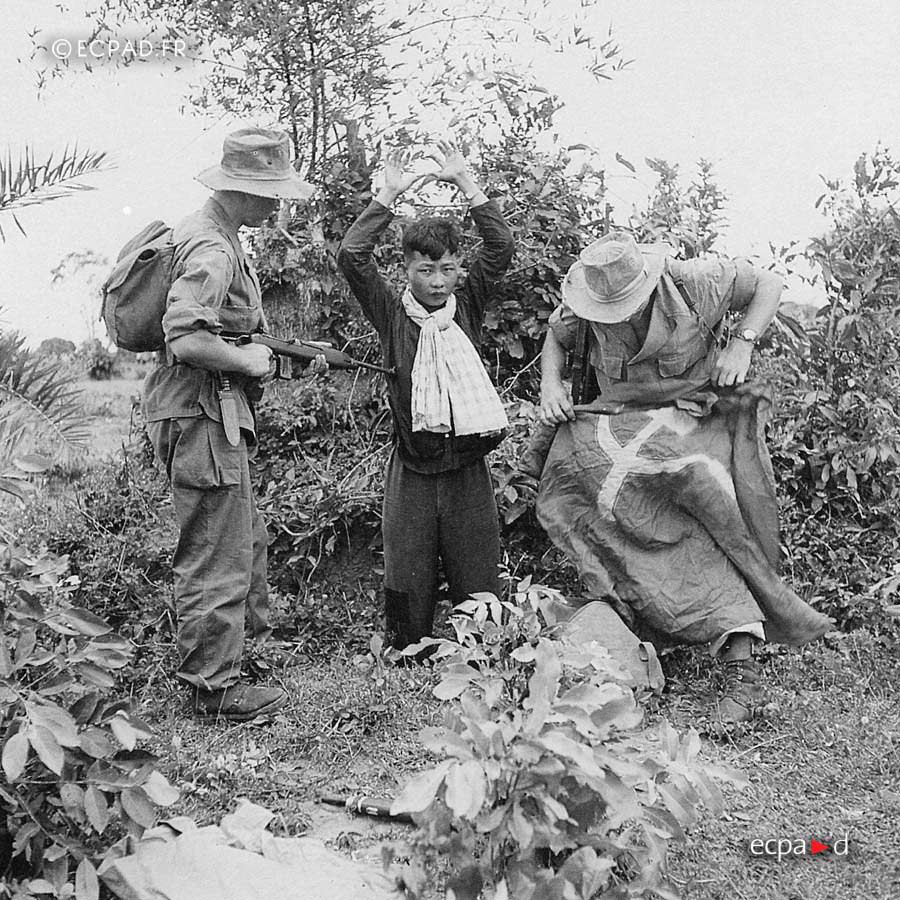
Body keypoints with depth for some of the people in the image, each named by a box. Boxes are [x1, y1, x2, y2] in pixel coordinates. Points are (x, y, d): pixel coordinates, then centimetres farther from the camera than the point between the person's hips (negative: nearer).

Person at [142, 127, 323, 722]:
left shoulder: (212, 234, 13)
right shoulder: (212, 252, -21)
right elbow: (187, 339, -32)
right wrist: (246, 359, -17)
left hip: (218, 412, 11)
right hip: (203, 416, -11)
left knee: (248, 539, 24)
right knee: (218, 558, -2)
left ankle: (252, 641, 42)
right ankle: (217, 688, 10)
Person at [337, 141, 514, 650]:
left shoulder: (468, 306, 7)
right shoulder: (392, 313, 3)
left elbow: (501, 248, -4)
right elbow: (352, 256, -9)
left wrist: (466, 184, -5)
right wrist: (389, 196, -7)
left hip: (468, 467, 1)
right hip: (412, 471, -1)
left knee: (479, 586, 6)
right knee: (408, 585, 5)